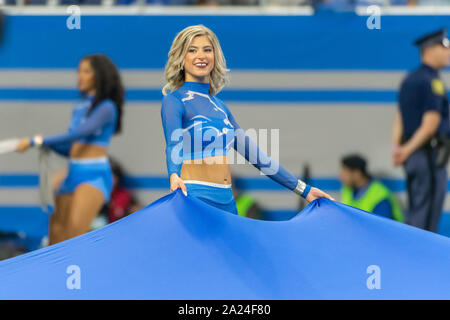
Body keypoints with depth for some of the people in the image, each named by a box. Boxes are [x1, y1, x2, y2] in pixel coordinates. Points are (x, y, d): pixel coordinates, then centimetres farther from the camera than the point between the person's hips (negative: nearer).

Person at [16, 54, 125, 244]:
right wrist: (47, 143, 2)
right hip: (73, 176, 8)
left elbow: (79, 134, -20)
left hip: (95, 175, -8)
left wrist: (37, 141, -21)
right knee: (56, 237, 3)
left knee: (76, 227, -25)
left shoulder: (106, 107, -7)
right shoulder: (79, 108, 17)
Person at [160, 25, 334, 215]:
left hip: (227, 202, 6)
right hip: (195, 199, -6)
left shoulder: (219, 106, 18)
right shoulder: (174, 101, -3)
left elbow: (253, 153, 21)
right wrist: (174, 177, -43)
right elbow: (173, 145, -20)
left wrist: (303, 189, 20)